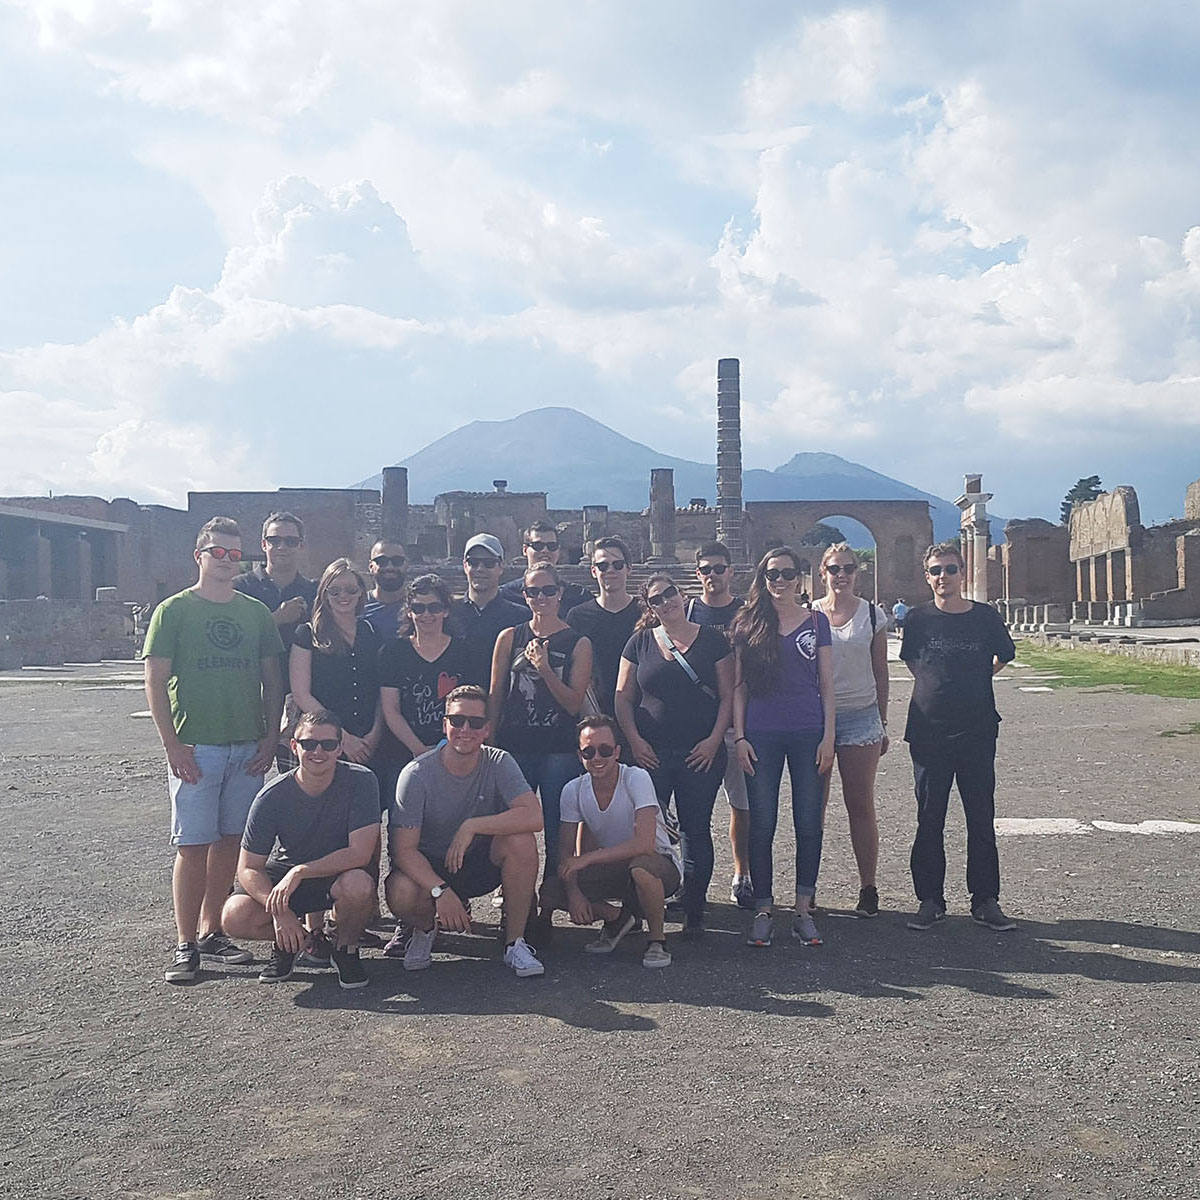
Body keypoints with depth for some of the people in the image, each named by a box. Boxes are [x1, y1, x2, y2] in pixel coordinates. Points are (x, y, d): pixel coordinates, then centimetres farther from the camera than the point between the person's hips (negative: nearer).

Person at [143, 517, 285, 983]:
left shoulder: (256, 612, 10)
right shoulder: (174, 610, 0)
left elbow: (272, 679, 12)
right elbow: (155, 680, -4)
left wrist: (270, 738, 4)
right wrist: (172, 744, -10)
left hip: (248, 748, 4)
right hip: (195, 748, -4)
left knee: (230, 842, 8)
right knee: (193, 846, -4)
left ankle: (211, 931, 21)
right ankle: (185, 945, 4)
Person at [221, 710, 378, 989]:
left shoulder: (360, 781, -20)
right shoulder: (272, 796, -17)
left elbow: (360, 853, -24)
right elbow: (248, 869, -13)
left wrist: (300, 872, -31)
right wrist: (279, 911, -30)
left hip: (339, 875, -1)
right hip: (282, 875, 2)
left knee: (359, 885, -37)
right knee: (235, 916, -25)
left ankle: (345, 949, -3)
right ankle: (290, 942, 9)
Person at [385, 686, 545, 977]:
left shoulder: (499, 763, -11)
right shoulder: (417, 775, -16)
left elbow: (534, 816, -26)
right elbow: (404, 849, -20)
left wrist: (472, 826, -31)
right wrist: (440, 891, -35)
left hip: (482, 864, 2)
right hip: (430, 868, -2)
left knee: (521, 839, -29)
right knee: (401, 893, -35)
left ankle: (515, 942, -13)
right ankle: (426, 928, 4)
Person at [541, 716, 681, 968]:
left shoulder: (636, 778, -23)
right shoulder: (573, 790, -9)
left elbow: (644, 844, -34)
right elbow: (566, 851, -3)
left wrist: (587, 858, -31)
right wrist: (573, 892, -20)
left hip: (658, 862, -5)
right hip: (612, 868, 5)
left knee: (640, 867, -40)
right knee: (550, 892, -14)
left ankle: (656, 939, -11)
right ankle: (617, 919, 12)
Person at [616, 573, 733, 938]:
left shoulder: (712, 640, 4)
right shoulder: (640, 642, 7)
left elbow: (727, 695, 3)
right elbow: (623, 697, 8)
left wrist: (714, 739, -7)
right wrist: (634, 740, -4)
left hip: (701, 753, -1)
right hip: (650, 753, 1)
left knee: (696, 831, 4)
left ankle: (694, 913, 13)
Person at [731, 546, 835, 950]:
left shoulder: (816, 621, 7)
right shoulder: (748, 623, 6)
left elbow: (826, 685, 7)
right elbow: (739, 686, 6)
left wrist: (828, 736, -1)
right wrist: (739, 736, -2)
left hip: (808, 734, 1)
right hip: (761, 735, 0)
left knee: (808, 823, 3)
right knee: (762, 825, 2)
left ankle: (803, 911, 13)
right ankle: (763, 911, 12)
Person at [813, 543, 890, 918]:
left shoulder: (873, 615, 5)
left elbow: (880, 673, 9)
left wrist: (882, 724, 7)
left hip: (861, 717, 0)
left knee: (861, 805, 3)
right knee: (814, 805, 3)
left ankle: (868, 888, 11)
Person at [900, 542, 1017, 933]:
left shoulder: (986, 617, 1)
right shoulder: (918, 618, 1)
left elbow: (1003, 657, 18)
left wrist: (971, 683, 13)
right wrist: (939, 687, 8)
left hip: (977, 730, 0)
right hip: (929, 732, 0)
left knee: (981, 819, 5)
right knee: (929, 820, 4)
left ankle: (985, 900, 16)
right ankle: (930, 900, 14)